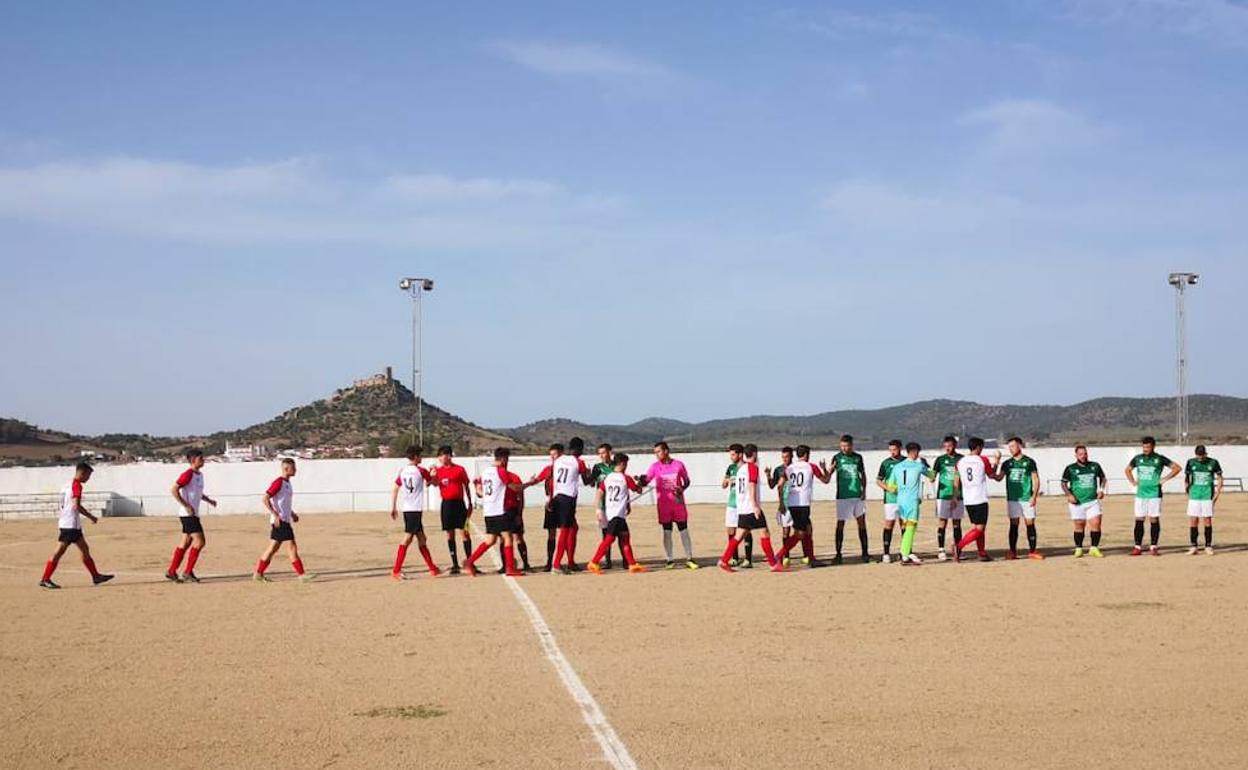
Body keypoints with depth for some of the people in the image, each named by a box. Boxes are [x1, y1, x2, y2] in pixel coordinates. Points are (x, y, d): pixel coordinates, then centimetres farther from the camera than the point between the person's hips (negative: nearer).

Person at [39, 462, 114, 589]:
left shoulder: (69, 484, 17)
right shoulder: (77, 485, -12)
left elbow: (64, 505, 20)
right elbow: (76, 506, -22)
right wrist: (91, 516, -13)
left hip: (73, 525, 10)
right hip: (70, 525, -10)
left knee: (85, 550, 11)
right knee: (59, 552, -8)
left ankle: (96, 576, 15)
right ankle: (45, 579, -7)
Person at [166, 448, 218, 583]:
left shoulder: (199, 475, 15)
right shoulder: (187, 474, -14)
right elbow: (174, 489, -20)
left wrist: (209, 500, 14)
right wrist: (186, 505, -22)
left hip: (193, 515, 9)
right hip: (187, 515, -9)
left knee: (185, 543, 10)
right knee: (199, 541, -12)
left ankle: (171, 571, 15)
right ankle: (188, 572, -7)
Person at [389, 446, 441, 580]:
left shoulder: (402, 471, 10)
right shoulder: (420, 470, -6)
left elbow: (395, 490, 9)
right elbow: (431, 482, 12)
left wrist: (393, 507, 14)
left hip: (406, 509, 7)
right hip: (415, 509, -7)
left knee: (421, 539, 14)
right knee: (407, 538, -9)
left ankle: (432, 568, 21)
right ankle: (396, 571, -13)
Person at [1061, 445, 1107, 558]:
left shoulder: (1095, 466, 8)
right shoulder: (1070, 468, 0)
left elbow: (1102, 478, 21)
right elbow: (1064, 483, 1)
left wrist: (1101, 489, 5)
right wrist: (1069, 495, -14)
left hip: (1093, 501, 2)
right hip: (1077, 502, -2)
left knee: (1096, 523, -8)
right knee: (1079, 526, 4)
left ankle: (1094, 548, 2)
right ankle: (1078, 549, 15)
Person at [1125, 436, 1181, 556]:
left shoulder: (1160, 459, -2)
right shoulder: (1138, 458, 8)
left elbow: (1177, 468, 0)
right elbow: (1128, 470, 25)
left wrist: (1164, 479, -4)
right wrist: (1133, 482, 11)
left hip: (1154, 494, -3)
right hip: (1140, 493, 3)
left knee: (1154, 520, 0)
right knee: (1139, 520, 1)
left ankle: (1153, 547, 5)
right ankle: (1137, 546, 6)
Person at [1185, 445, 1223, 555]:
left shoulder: (1213, 463, -1)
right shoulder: (1191, 462, 3)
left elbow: (1220, 479, 6)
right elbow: (1186, 479, 12)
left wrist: (1216, 494, -2)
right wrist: (1188, 493, 4)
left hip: (1208, 497, -1)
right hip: (1194, 496, 1)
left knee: (1207, 521, 0)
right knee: (1193, 521, -1)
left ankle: (1208, 546, 7)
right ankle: (1193, 546, 6)